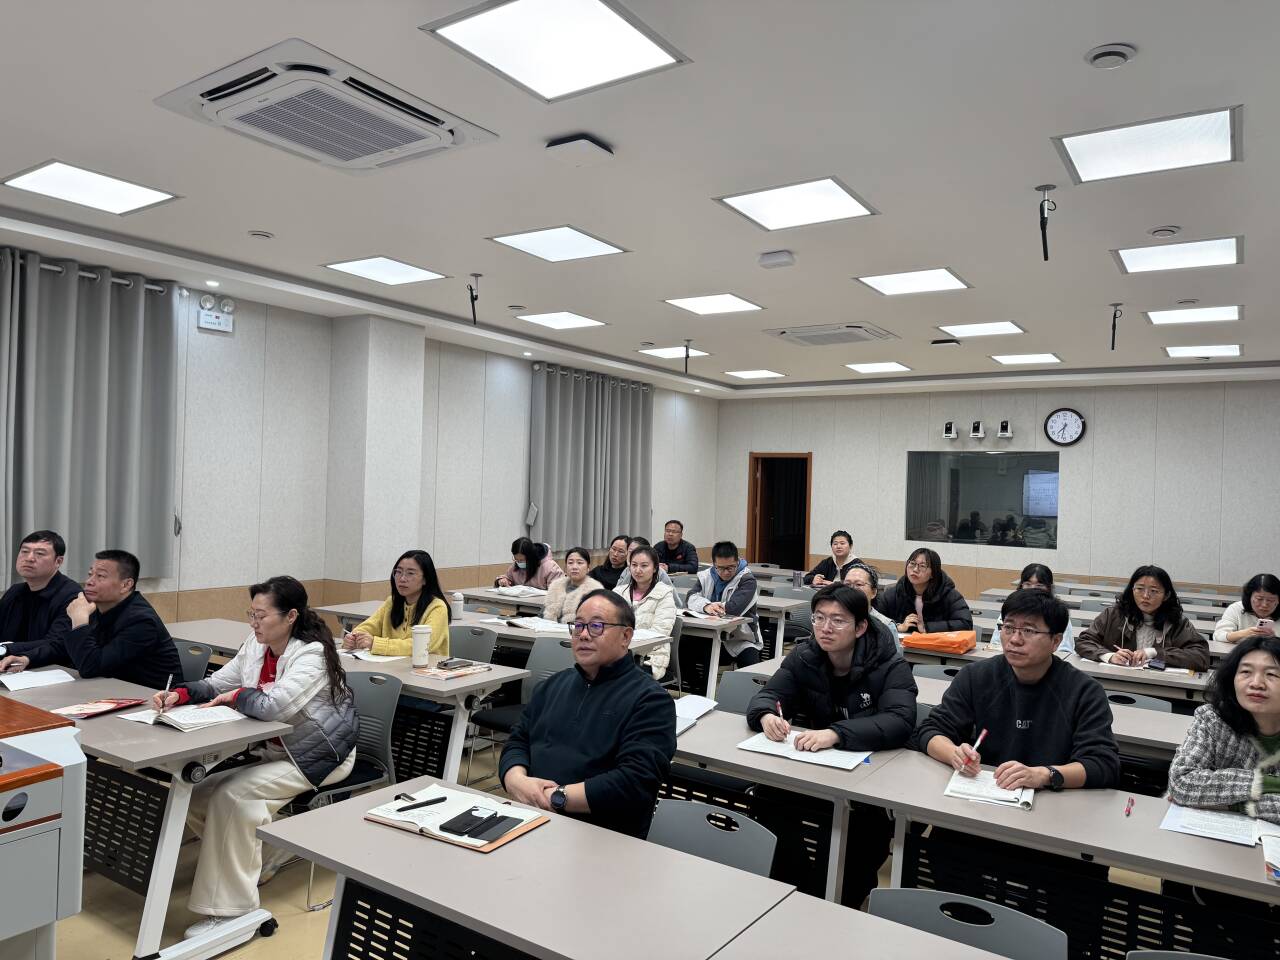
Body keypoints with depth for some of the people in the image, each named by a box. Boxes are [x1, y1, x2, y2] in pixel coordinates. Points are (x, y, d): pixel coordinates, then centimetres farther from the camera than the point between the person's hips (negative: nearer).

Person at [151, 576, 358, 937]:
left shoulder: (311, 655, -22)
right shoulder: (255, 649, 3)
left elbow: (275, 706, -35)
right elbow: (215, 684, 10)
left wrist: (236, 696, -16)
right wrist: (179, 694, -10)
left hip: (318, 757, -8)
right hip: (276, 752, 8)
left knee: (232, 796, -24)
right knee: (196, 797, -1)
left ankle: (229, 909, -13)